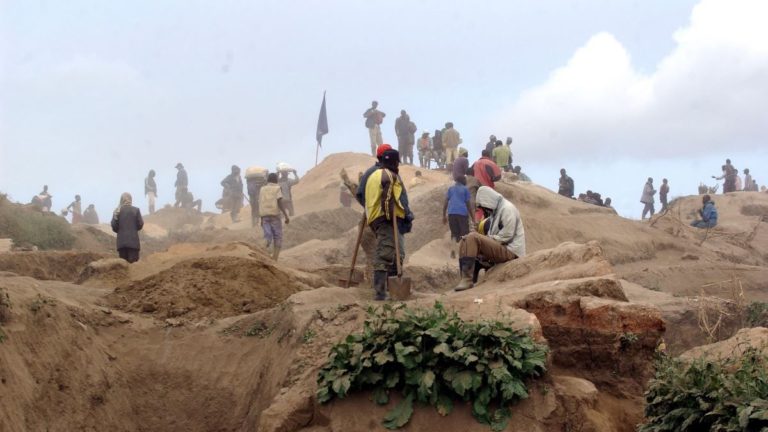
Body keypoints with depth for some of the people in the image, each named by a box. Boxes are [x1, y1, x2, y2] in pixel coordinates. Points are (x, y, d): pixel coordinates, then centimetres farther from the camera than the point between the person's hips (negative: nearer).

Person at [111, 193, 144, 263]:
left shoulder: (117, 211, 1)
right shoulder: (136, 210, -3)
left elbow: (114, 226, -1)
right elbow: (140, 224, 0)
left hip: (121, 241, 2)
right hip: (133, 240, -2)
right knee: (133, 263, -3)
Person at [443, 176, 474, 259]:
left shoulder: (450, 189, 16)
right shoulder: (465, 189, 8)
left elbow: (445, 203, 10)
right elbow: (468, 204, 5)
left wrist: (444, 216, 14)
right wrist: (472, 217, 11)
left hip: (451, 213, 3)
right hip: (462, 213, -3)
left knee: (454, 233, 11)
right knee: (464, 233, 4)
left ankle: (453, 250, -7)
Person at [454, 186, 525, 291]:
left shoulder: (507, 208, -10)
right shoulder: (496, 210, 20)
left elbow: (506, 236, -17)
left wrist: (488, 239, -12)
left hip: (510, 251, -10)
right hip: (500, 249, 10)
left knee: (472, 238, -25)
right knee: (464, 243, 11)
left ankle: (467, 280, -30)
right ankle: (465, 279, -1)